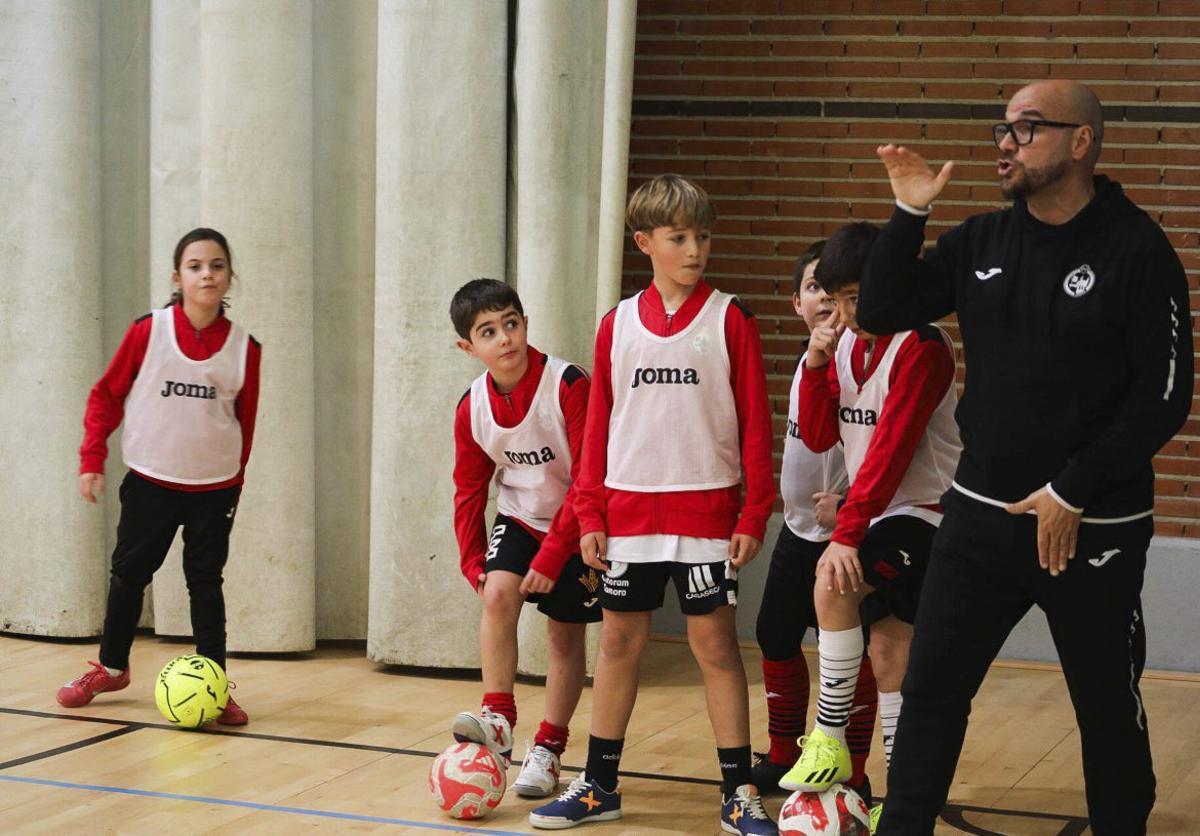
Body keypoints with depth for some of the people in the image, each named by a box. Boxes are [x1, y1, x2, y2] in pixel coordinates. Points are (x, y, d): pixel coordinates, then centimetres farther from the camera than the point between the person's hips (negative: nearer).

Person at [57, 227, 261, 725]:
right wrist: (92, 459, -5)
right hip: (150, 482, 0)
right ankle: (111, 668, 31)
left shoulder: (244, 347, -5)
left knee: (205, 581, 3)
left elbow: (245, 421, 6)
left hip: (214, 488, 0)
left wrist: (236, 481, 9)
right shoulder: (148, 332, -8)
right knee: (129, 573, 12)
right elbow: (107, 395, 0)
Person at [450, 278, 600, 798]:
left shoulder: (570, 386, -25)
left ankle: (547, 751, 18)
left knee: (565, 635, 4)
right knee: (497, 592, -23)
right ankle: (497, 719, -21)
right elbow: (469, 490, 4)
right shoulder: (472, 407, -8)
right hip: (519, 519, 3)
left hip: (575, 526, -3)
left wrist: (553, 554, -25)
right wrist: (473, 562, -4)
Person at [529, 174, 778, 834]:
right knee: (619, 641, 10)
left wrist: (753, 514, -7)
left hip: (707, 511, -3)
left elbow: (755, 421, -3)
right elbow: (598, 424, 8)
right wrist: (590, 514, 4)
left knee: (715, 643, 0)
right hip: (629, 512, 3)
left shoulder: (729, 320, -3)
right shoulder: (618, 324, 5)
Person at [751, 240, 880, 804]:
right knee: (775, 635, 14)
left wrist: (850, 506, -23)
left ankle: (851, 777, 8)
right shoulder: (808, 361, 8)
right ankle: (782, 759, 29)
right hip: (798, 526, 8)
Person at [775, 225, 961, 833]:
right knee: (887, 655, 6)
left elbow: (892, 447, -25)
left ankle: (829, 739, -17)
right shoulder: (844, 343, 6)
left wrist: (847, 532, -29)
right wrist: (816, 364, -11)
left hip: (924, 511, -8)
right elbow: (819, 437, 4)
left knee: (833, 585, -28)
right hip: (877, 515, 8)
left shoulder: (921, 348, -18)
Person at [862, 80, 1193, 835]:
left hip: (1093, 531, -4)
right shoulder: (982, 242, 5)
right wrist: (910, 214, -7)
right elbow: (882, 312, 6)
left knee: (1109, 709, 9)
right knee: (931, 691, 3)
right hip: (981, 517, 4)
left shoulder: (1137, 250, -10)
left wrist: (1071, 495, -15)